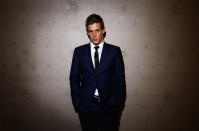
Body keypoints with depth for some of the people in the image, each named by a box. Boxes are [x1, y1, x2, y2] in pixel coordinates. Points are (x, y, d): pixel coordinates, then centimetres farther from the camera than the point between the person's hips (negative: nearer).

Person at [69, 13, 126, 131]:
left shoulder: (115, 51, -1)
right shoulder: (79, 51, 2)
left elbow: (120, 78, 2)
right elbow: (74, 78, 5)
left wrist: (119, 102, -2)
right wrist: (76, 102, 0)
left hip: (109, 106, 0)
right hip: (86, 106, 1)